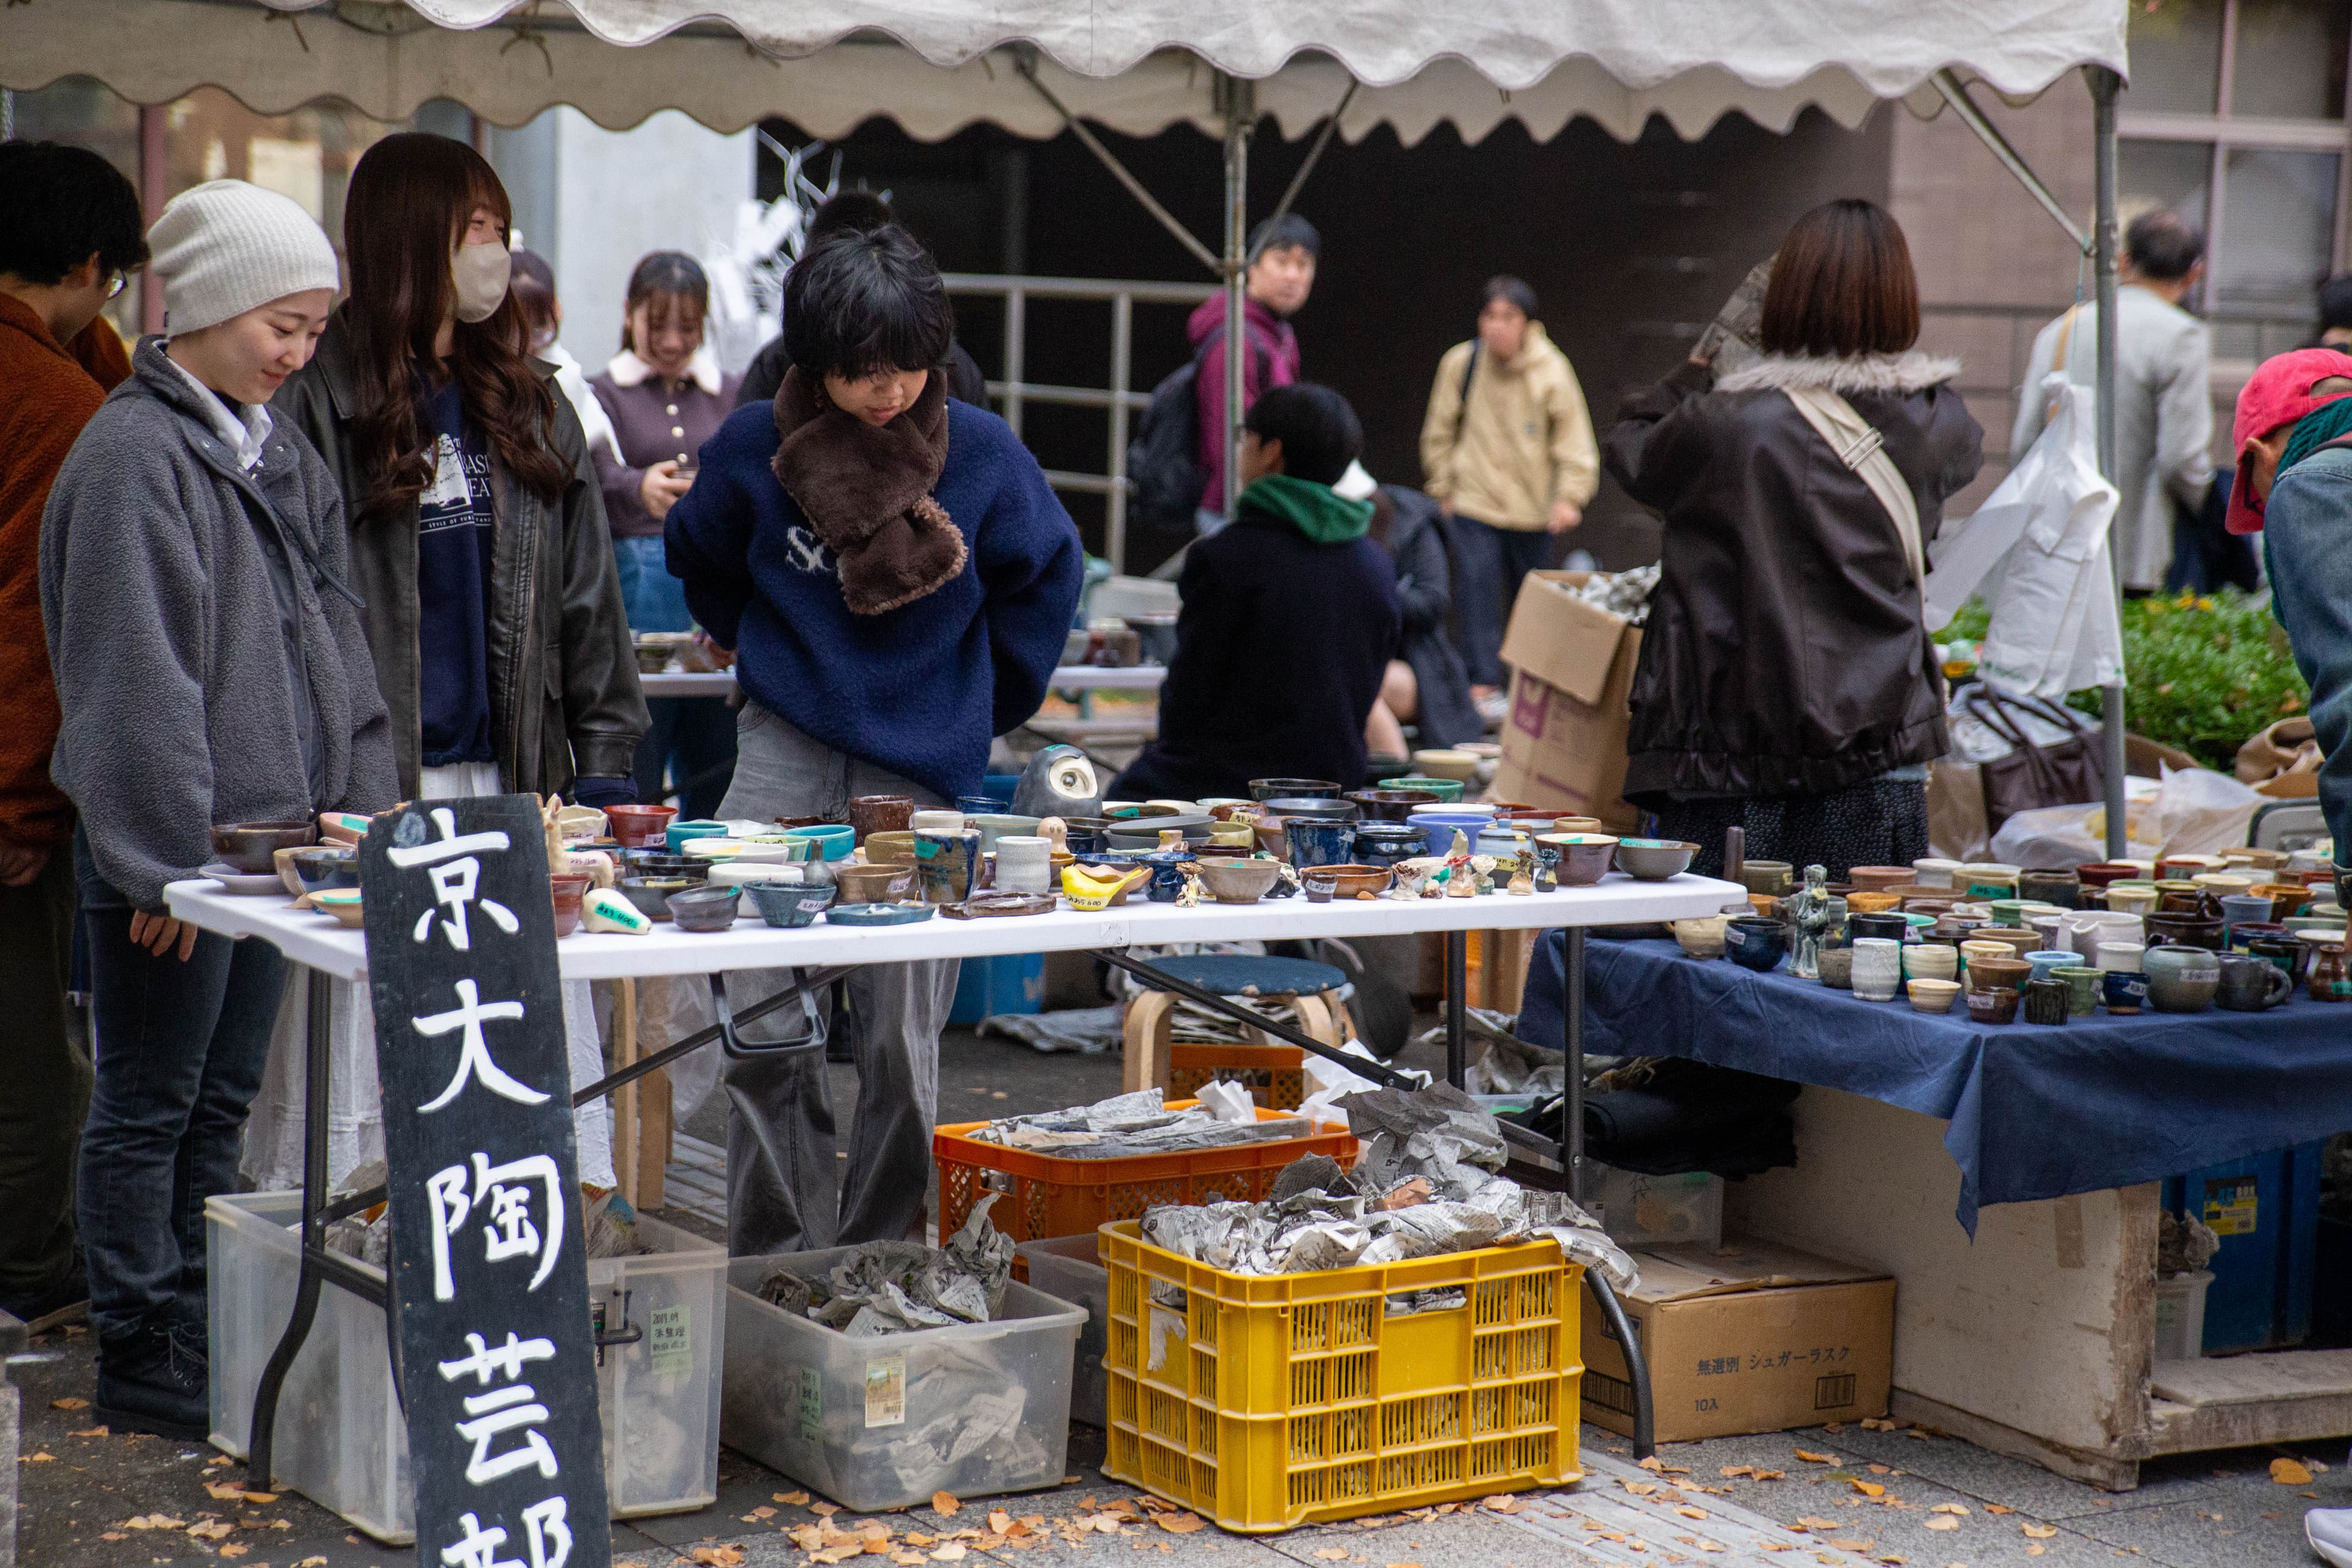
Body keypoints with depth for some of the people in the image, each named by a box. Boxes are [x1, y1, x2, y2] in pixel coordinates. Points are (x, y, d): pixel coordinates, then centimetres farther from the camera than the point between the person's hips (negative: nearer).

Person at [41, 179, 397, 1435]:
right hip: (166, 851, -8)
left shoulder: (279, 454, 14)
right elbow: (135, 674, -18)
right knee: (149, 1108, 2)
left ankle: (207, 1348, 23)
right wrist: (164, 856, -19)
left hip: (269, 833, 8)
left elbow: (331, 636, 17)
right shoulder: (133, 454, -13)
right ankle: (140, 1365, 10)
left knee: (223, 1100, 14)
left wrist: (363, 804, 11)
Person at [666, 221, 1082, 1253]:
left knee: (902, 1041, 0)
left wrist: (984, 705, 14)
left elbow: (1045, 576, 13)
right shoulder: (754, 447, -3)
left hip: (921, 767, 0)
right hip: (785, 748, 1)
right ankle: (771, 1260, 8)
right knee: (762, 1031, -4)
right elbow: (702, 563, 19)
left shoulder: (983, 452, -4)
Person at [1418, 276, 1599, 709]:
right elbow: (1438, 433, 4)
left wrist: (1570, 497, -14)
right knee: (1478, 588, -13)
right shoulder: (1460, 362, -8)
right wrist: (1442, 489, 5)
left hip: (1533, 508, 1)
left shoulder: (1552, 370, -11)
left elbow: (1574, 438, -6)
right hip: (1474, 502, -1)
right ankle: (1483, 685, -11)